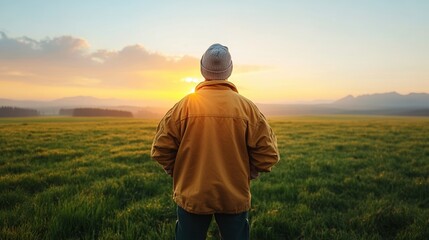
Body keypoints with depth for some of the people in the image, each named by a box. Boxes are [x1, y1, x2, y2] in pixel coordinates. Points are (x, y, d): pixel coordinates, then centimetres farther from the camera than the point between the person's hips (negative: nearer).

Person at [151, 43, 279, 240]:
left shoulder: (185, 105, -10)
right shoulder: (246, 106, -8)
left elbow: (161, 150, -7)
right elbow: (267, 154, -8)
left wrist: (178, 173, 9)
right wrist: (248, 174, 9)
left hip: (192, 196, 0)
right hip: (235, 197, 1)